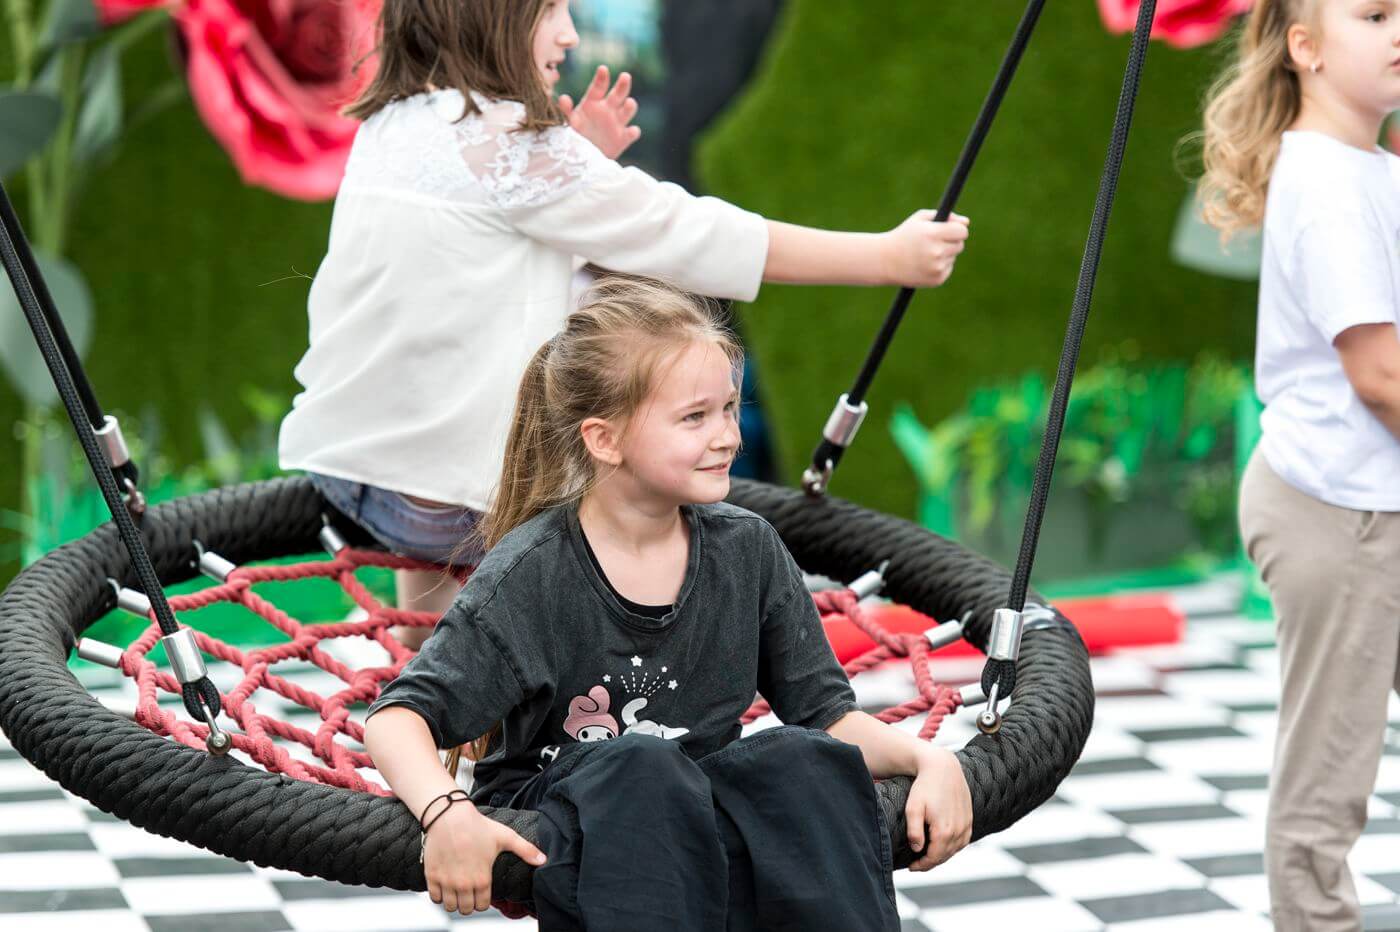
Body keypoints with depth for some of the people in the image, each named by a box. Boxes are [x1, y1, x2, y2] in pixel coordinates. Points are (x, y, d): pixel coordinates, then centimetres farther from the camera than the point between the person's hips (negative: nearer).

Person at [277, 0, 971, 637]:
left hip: (337, 458, 8)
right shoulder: (505, 140, -16)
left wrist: (577, 162, 7)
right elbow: (684, 234, -15)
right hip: (438, 505, -8)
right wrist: (889, 255, -11)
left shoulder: (388, 126, 8)